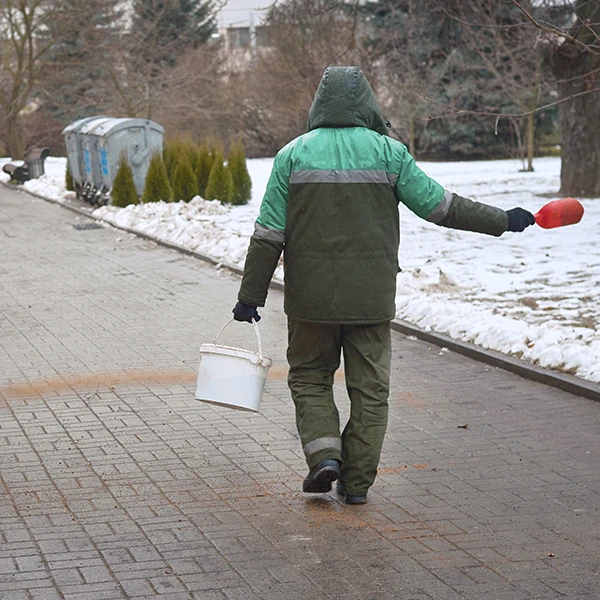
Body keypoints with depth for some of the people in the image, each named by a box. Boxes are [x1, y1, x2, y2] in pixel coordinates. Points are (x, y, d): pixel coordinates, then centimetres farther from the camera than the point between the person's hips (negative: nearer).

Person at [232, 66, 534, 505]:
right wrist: (502, 221, 13)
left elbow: (269, 235, -2)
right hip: (372, 296, 0)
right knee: (369, 387, 10)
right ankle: (357, 481, 12)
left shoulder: (293, 155, -1)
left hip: (310, 295, 0)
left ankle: (324, 453, -3)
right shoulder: (388, 153, -2)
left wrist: (251, 296, 4)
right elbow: (439, 205, 1)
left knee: (310, 378, 16)